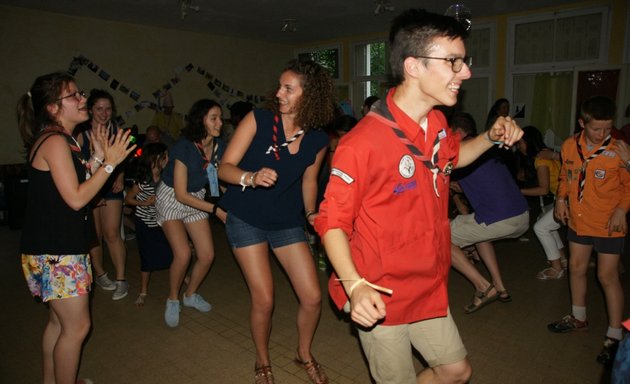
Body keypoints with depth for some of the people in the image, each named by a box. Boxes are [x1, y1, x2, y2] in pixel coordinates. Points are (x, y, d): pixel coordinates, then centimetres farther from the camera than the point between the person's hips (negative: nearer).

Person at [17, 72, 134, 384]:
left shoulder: (64, 141, 13)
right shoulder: (55, 141, -17)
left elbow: (79, 186, 12)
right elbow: (76, 199, -21)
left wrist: (97, 158, 6)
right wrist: (109, 163, -18)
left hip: (59, 248, 10)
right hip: (56, 253, -10)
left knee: (59, 321, 21)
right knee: (77, 326, 1)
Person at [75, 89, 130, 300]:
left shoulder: (116, 131, -1)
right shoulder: (81, 133, -10)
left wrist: (120, 178, -1)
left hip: (111, 187, 1)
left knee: (112, 233, -5)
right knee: (95, 235, 9)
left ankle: (121, 279, 3)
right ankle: (100, 274, 28)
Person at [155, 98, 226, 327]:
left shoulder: (217, 146, -12)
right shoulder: (184, 147, -27)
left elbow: (219, 177, 0)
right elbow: (181, 194, -24)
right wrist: (215, 209, -26)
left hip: (196, 198, 5)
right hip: (171, 198, -5)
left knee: (207, 255, -1)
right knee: (183, 253, -19)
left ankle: (191, 295, 26)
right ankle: (173, 300, 8)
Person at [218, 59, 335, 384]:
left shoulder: (318, 140, -6)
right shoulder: (257, 120, -14)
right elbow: (224, 168, -15)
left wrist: (311, 213, 4)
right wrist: (251, 178, -33)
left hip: (287, 222, 3)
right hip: (246, 219, -2)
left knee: (313, 298, 1)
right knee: (264, 300, -3)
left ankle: (304, 354, 33)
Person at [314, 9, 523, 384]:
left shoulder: (437, 123, -1)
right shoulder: (362, 143, -27)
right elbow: (333, 222, -19)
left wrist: (491, 137, 3)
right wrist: (355, 286, -33)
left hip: (430, 289, 8)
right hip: (380, 299, -7)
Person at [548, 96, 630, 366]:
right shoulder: (569, 146, -2)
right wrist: (561, 199, 2)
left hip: (608, 224, -5)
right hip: (578, 220, 5)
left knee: (607, 276, 1)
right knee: (576, 267, 16)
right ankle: (578, 318, 37)